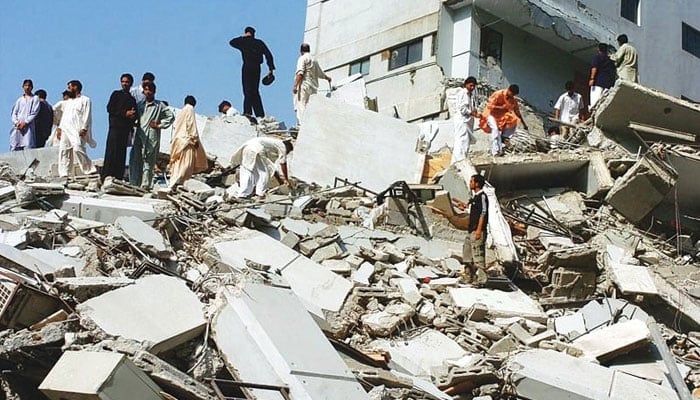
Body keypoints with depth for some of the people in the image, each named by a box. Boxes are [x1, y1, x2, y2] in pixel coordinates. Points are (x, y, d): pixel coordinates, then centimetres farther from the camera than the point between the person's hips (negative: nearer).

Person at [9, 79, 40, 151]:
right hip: (17, 127, 3)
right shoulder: (19, 100, 23)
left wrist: (25, 122, -10)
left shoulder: (35, 98, 12)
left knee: (28, 147, -16)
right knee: (14, 147, -8)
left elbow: (34, 113, 1)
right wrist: (16, 123, -6)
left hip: (28, 126, -3)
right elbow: (14, 113, 14)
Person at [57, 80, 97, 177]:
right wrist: (60, 128, 13)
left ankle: (90, 170, -15)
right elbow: (64, 116, 25)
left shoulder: (85, 100, 4)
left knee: (78, 149, -22)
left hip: (77, 130, -7)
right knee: (63, 150, -3)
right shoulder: (68, 102, 28)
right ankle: (63, 174, -4)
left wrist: (84, 129, -16)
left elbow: (87, 115, -6)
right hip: (65, 130, 7)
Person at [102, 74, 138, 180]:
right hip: (115, 127, -4)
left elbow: (135, 115, 21)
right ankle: (106, 178, -14)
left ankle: (118, 178, 0)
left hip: (126, 129, 4)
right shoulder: (116, 94, 9)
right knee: (111, 152, -11)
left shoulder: (132, 99, 22)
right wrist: (125, 113, -10)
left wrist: (133, 115, -4)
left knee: (121, 154, 0)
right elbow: (110, 108, -2)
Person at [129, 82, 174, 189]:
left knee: (148, 162, -4)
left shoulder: (159, 105, 6)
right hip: (139, 136, 3)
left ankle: (145, 185, -4)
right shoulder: (140, 104, 17)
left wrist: (159, 125, 1)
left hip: (152, 137, -3)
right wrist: (135, 123, 5)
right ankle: (134, 184, 0)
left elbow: (171, 116, 7)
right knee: (135, 160, -3)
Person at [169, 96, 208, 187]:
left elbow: (175, 126, 19)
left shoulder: (181, 112, 20)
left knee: (178, 163, 12)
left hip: (178, 140, 9)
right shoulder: (190, 109, -3)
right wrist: (195, 139, -12)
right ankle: (176, 182, -24)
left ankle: (173, 182, 12)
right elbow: (191, 125, -12)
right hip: (186, 139, -9)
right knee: (185, 162, -12)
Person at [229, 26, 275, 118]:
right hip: (257, 68, 4)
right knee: (255, 91, 10)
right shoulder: (259, 43, 12)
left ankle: (247, 111, -23)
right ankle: (260, 114, 6)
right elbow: (268, 55, 5)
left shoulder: (244, 42, 1)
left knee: (248, 90, -10)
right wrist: (271, 68, 5)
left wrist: (242, 37, 18)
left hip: (247, 67, -4)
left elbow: (232, 42, 15)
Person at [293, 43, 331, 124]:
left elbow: (300, 73, -15)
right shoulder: (314, 59, 22)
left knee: (301, 108, -15)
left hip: (304, 86, -8)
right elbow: (320, 73, 36)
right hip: (313, 88, 8)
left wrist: (295, 86, -20)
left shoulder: (303, 58, -1)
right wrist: (327, 78, 56)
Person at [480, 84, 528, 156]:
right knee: (495, 129, -29)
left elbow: (517, 112, 7)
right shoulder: (498, 94, -19)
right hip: (491, 114, -7)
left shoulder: (512, 100, -1)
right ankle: (496, 151, -30)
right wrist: (502, 107, -22)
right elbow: (490, 106, -22)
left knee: (514, 121, -16)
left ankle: (504, 137, -7)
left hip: (502, 116, 7)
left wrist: (524, 124, 8)